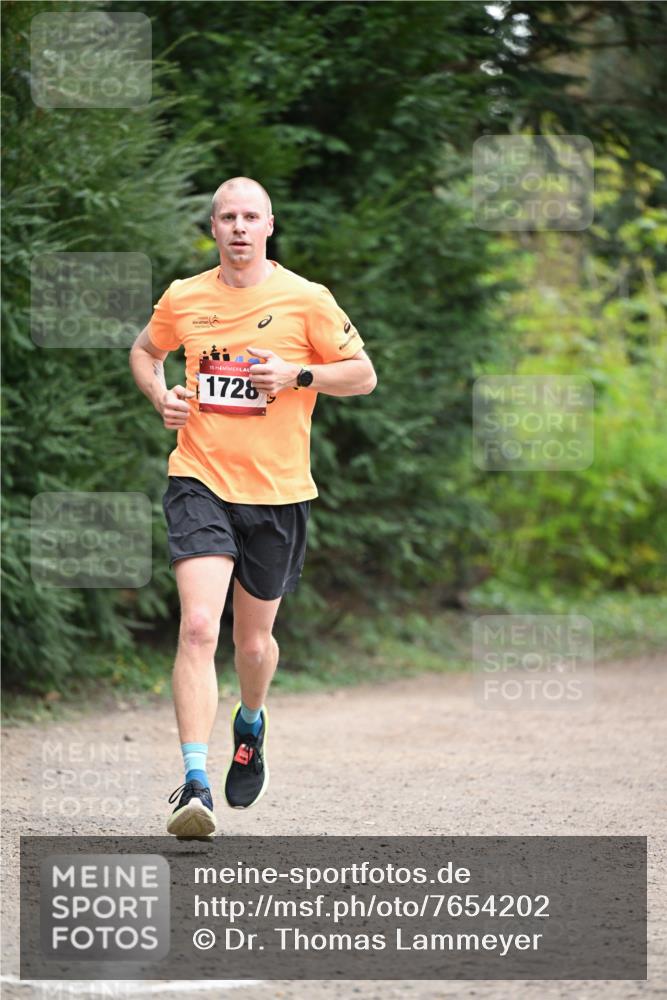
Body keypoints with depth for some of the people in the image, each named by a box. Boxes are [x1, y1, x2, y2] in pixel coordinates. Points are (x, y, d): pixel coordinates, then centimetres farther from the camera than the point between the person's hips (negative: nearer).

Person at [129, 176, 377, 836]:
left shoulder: (306, 300, -2)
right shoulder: (183, 299, 4)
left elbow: (362, 375, 3)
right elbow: (145, 351, 24)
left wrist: (297, 374, -13)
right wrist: (161, 396, 3)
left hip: (277, 490, 0)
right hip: (200, 483, 0)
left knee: (253, 640, 14)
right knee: (199, 628, -19)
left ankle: (251, 722, 49)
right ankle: (195, 785, -23)